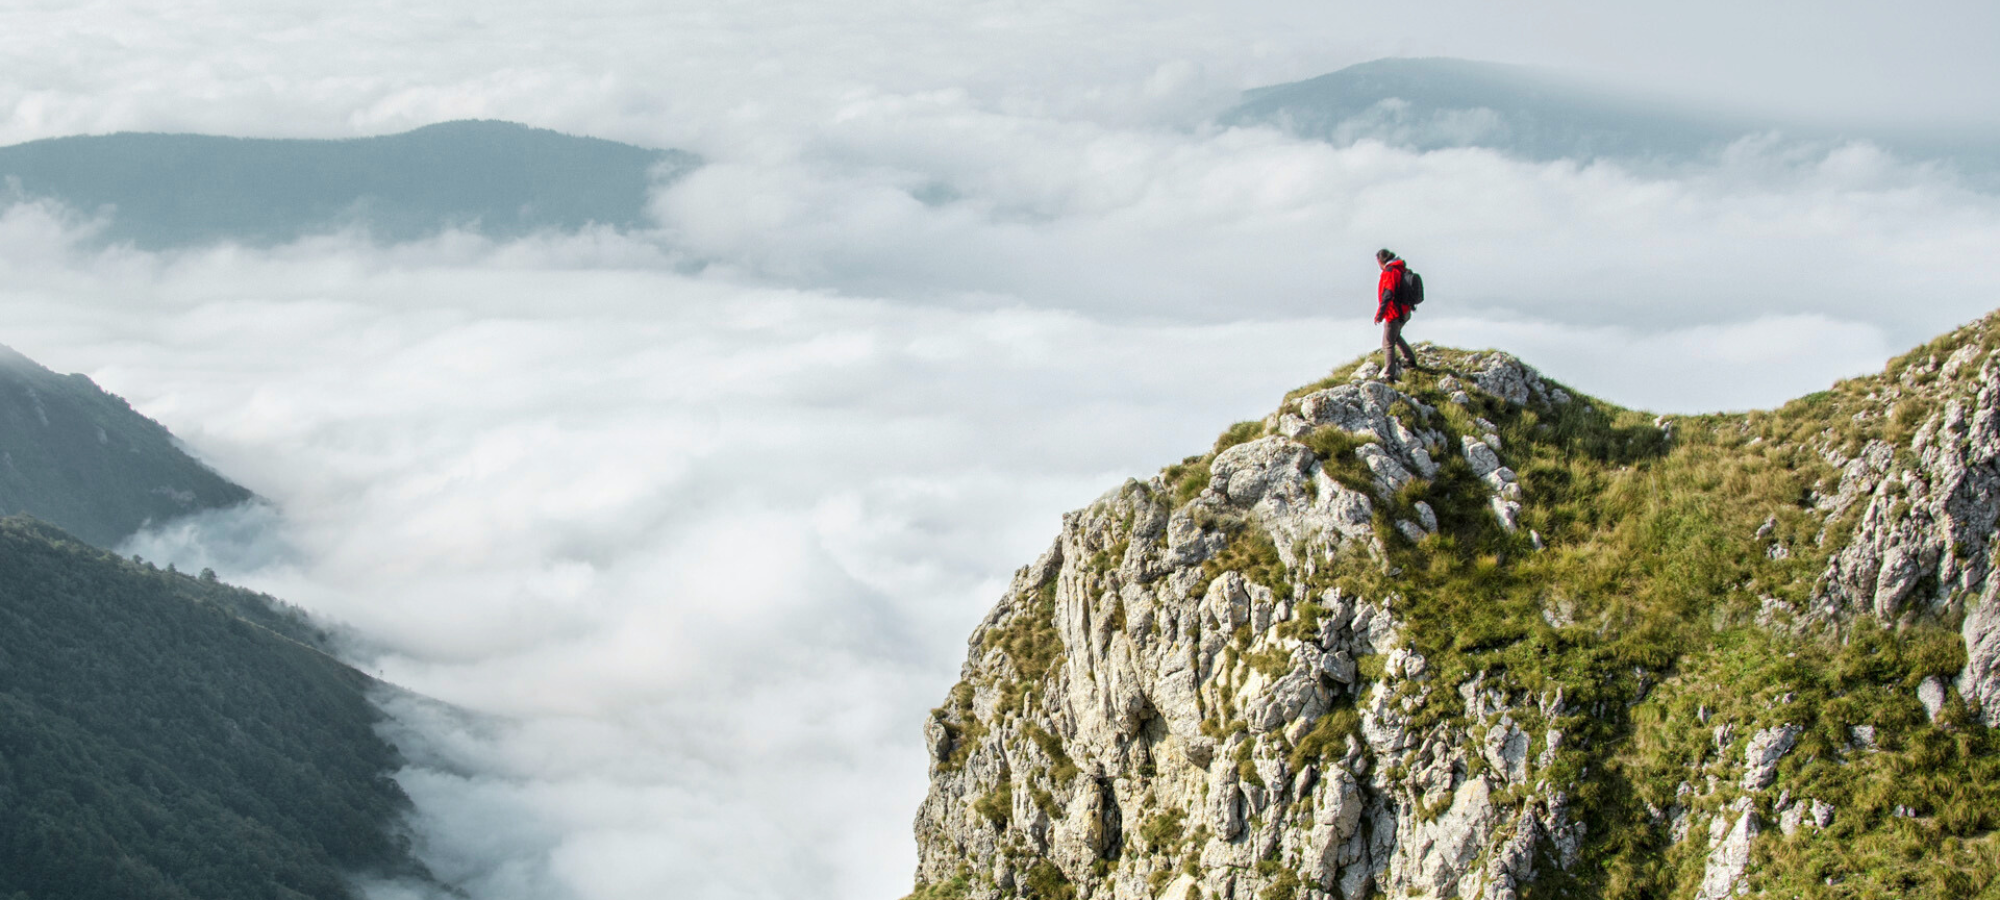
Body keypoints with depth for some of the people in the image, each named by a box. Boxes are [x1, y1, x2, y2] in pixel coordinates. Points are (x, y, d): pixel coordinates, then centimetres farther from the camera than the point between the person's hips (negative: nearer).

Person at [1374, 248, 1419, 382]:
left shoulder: (1389, 272, -19)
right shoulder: (1402, 270, 9)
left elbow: (1387, 296, -27)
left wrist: (1380, 314, -27)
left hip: (1394, 314, -9)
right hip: (1404, 313, 9)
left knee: (1388, 345, -4)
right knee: (1396, 336, 31)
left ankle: (1389, 375, -5)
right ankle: (1411, 360, 39)